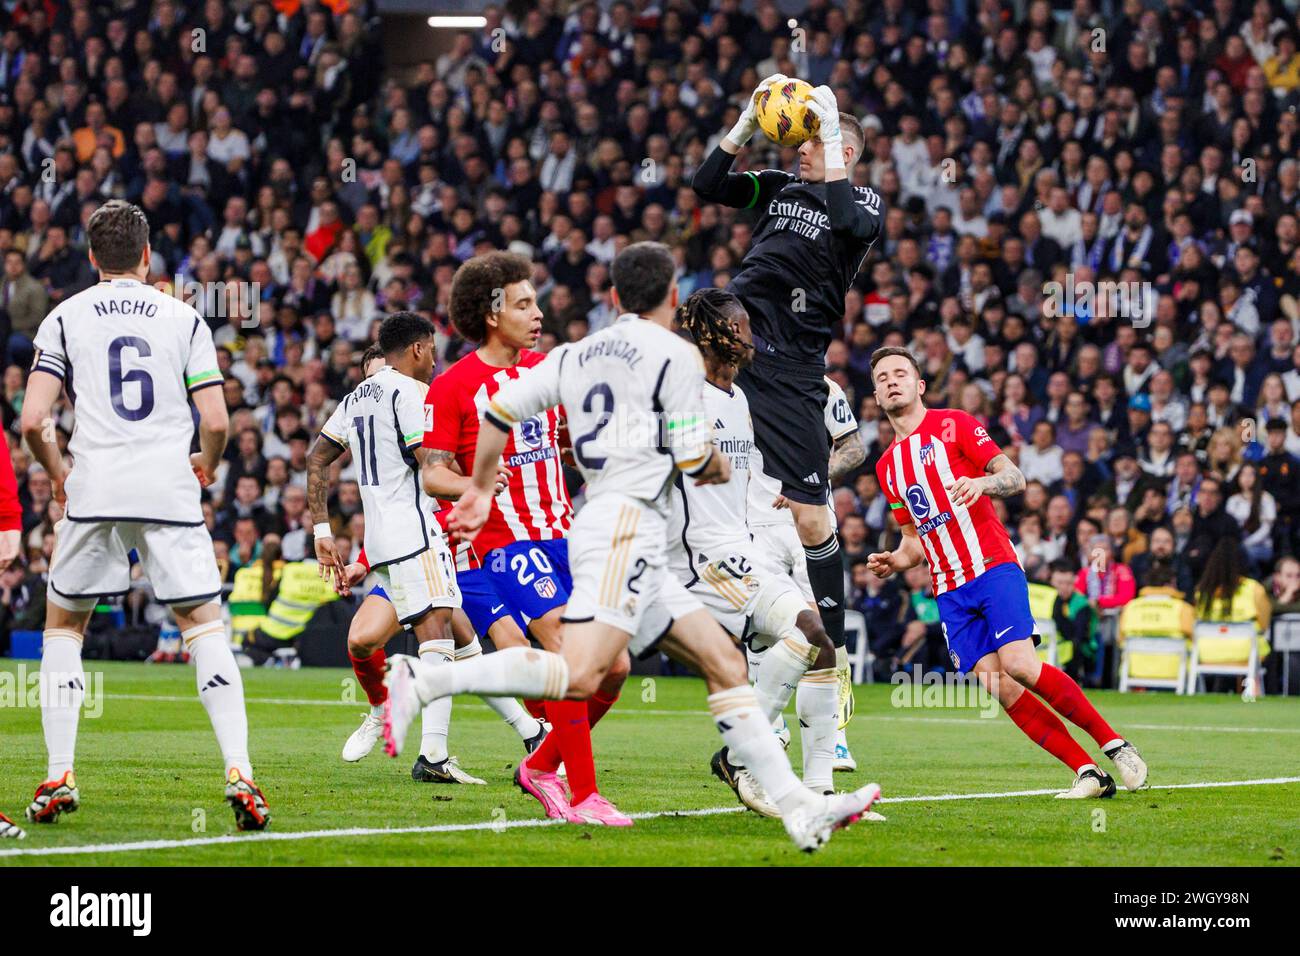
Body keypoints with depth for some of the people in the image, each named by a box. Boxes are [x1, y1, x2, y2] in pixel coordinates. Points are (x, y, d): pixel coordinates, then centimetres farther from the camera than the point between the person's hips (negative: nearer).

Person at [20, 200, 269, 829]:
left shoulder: (65, 318, 7)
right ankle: (239, 775, -9)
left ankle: (59, 778, 8)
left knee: (63, 625, 16)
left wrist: (57, 474, 18)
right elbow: (216, 422, 2)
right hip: (170, 492, 0)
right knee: (205, 628, 5)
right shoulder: (184, 318, 9)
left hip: (94, 491, 0)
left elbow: (32, 421, -1)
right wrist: (208, 465, 24)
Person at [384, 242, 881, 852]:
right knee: (580, 676, -23)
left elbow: (500, 409, 15)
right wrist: (722, 468, 20)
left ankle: (801, 810, 0)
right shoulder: (675, 355, -2)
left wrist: (479, 490, 27)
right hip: (625, 524, -9)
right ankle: (421, 682, -25)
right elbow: (696, 463, -4)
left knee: (724, 663, 5)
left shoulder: (577, 354, 18)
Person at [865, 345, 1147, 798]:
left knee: (1020, 666, -22)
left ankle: (1113, 744, -9)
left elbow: (1015, 477, -5)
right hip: (949, 590, 5)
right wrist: (897, 559, 4)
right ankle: (1087, 772, -8)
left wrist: (983, 483, -26)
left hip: (993, 567, -5)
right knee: (998, 687, -10)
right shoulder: (887, 466, 19)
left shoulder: (953, 424, 2)